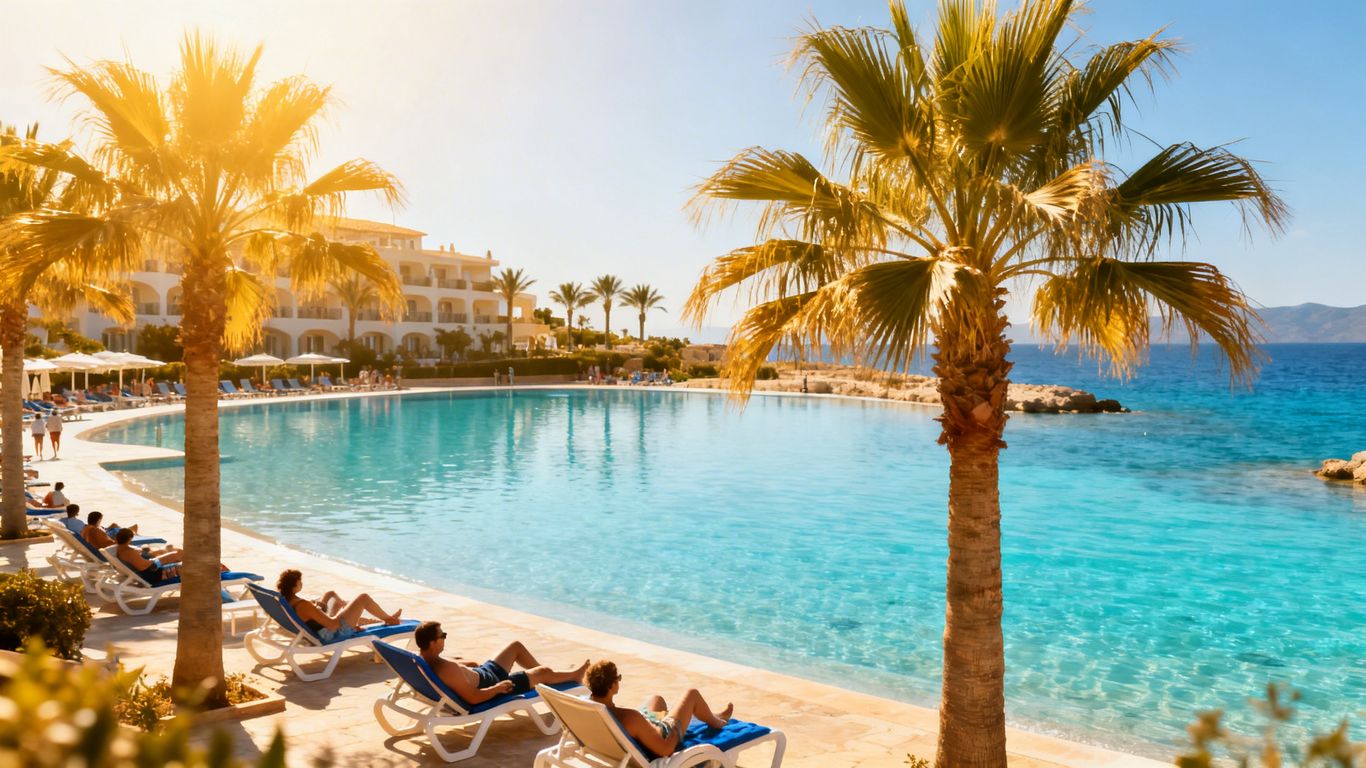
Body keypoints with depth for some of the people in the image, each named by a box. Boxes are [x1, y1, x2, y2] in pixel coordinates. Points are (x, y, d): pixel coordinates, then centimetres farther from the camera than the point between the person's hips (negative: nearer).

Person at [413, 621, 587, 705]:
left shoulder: (423, 659, -13)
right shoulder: (447, 669, -41)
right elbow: (473, 698, -37)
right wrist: (498, 688, -24)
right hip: (493, 686, -9)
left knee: (516, 645, 23)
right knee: (543, 672, 7)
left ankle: (543, 680, 45)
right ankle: (574, 675, 42)